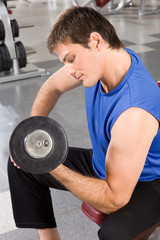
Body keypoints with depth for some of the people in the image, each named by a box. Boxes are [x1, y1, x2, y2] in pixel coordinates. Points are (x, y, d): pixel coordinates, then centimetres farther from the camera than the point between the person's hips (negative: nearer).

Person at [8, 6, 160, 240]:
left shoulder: (135, 113, -38)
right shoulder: (99, 58, -15)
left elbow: (114, 199, -31)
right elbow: (52, 86, 7)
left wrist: (53, 168, -35)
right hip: (103, 162, 8)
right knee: (21, 164, 7)